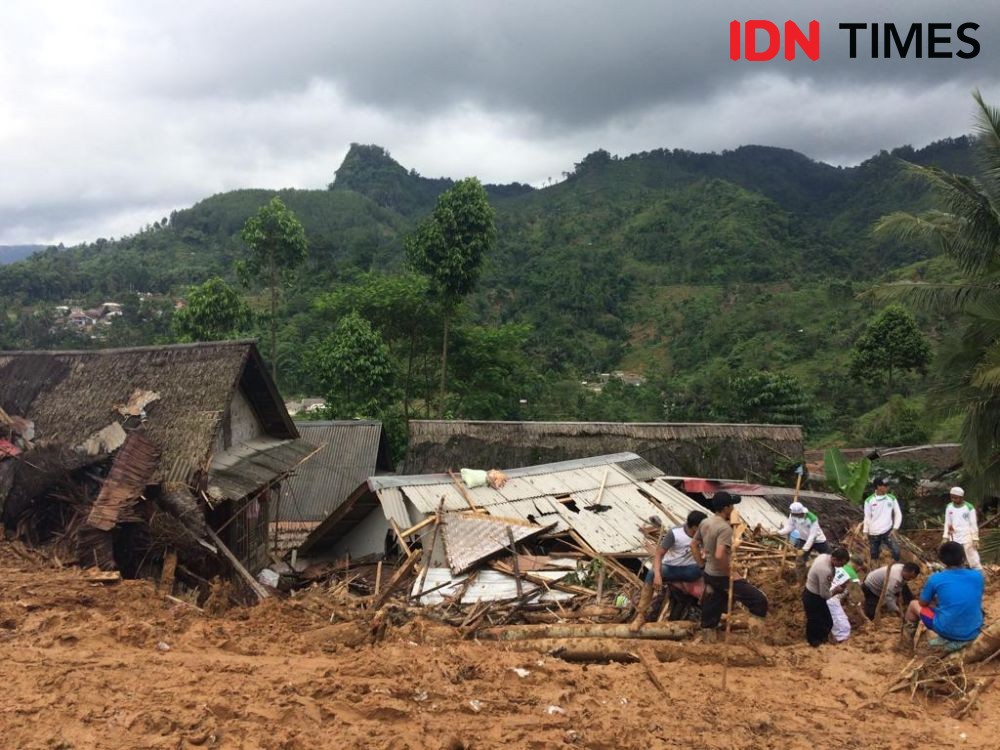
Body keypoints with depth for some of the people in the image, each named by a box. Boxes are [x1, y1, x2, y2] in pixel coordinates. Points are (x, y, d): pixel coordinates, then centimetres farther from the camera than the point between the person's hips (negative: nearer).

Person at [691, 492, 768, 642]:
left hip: (709, 574, 9)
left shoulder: (704, 523, 3)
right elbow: (719, 555, -34)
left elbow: (693, 544, 14)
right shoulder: (725, 528, -24)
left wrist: (701, 564, 16)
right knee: (759, 600, -3)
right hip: (722, 577, -9)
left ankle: (707, 635, 28)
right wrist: (730, 574, -21)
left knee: (712, 610, 20)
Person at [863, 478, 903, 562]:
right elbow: (867, 517, 3)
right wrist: (865, 533, 2)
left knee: (896, 551, -17)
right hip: (873, 533, 0)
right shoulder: (869, 500, -4)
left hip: (887, 531, 0)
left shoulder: (892, 498, -1)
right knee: (874, 554, 10)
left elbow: (898, 514, 4)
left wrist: (895, 529, -6)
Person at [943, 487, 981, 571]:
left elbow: (973, 524, -6)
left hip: (967, 539, -4)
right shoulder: (949, 507, 3)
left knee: (974, 560, -4)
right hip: (954, 539, 4)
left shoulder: (969, 508, -9)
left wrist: (975, 539, -9)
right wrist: (945, 537, 5)